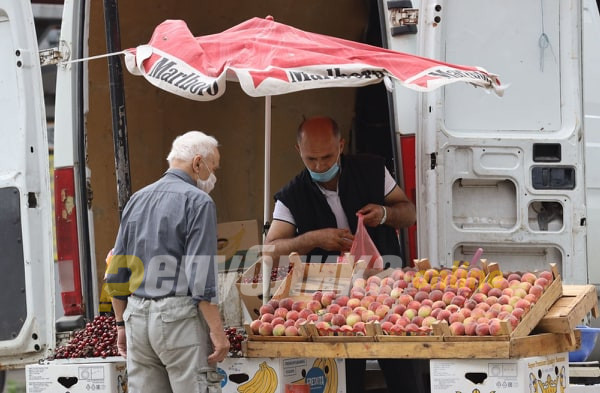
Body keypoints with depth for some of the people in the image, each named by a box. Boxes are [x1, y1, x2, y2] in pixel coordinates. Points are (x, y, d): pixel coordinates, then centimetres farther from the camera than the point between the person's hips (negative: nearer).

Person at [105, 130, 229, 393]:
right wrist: (217, 330, -12)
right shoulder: (198, 202, -6)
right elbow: (201, 276, -14)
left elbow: (116, 273, 16)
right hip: (179, 316, -7)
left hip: (137, 315, 7)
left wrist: (122, 324, 21)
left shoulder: (137, 200, 16)